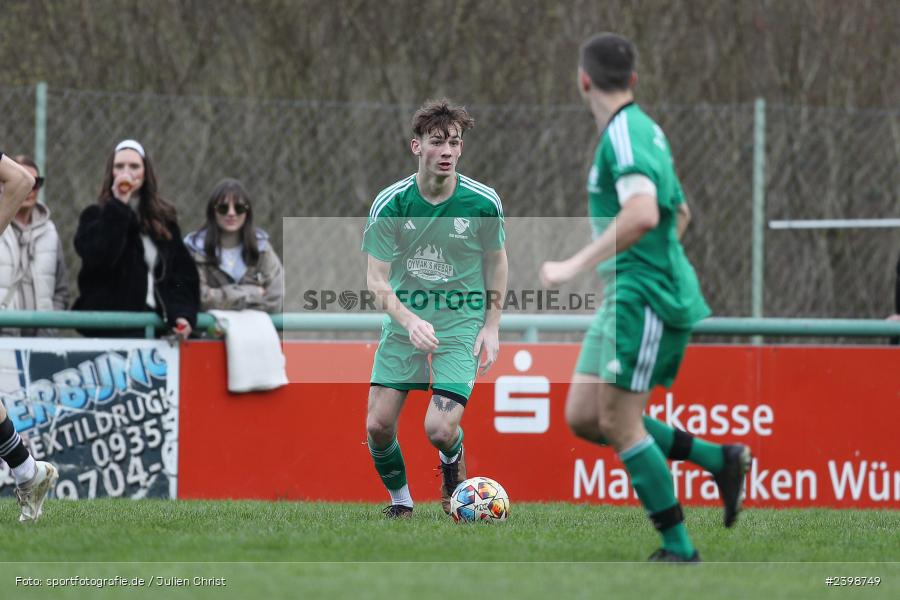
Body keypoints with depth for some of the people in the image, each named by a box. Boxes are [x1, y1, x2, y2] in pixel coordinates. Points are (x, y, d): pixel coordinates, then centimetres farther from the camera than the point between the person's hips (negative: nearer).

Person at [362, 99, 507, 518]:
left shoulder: (483, 202, -9)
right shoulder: (389, 204, -11)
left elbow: (495, 261, 8)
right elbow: (376, 280, -9)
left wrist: (492, 326, 1)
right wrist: (409, 321, -26)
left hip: (461, 325, -1)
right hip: (404, 320, 1)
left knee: (439, 429, -15)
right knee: (377, 425, -6)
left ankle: (452, 465, 23)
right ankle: (400, 500, 22)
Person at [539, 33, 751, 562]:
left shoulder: (625, 134, -15)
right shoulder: (644, 130, 16)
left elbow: (643, 215, -30)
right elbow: (680, 213, 27)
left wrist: (574, 266, -28)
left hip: (645, 298, -10)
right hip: (627, 298, 10)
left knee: (618, 423, -9)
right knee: (583, 416, 7)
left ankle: (679, 549, -4)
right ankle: (721, 461, 10)